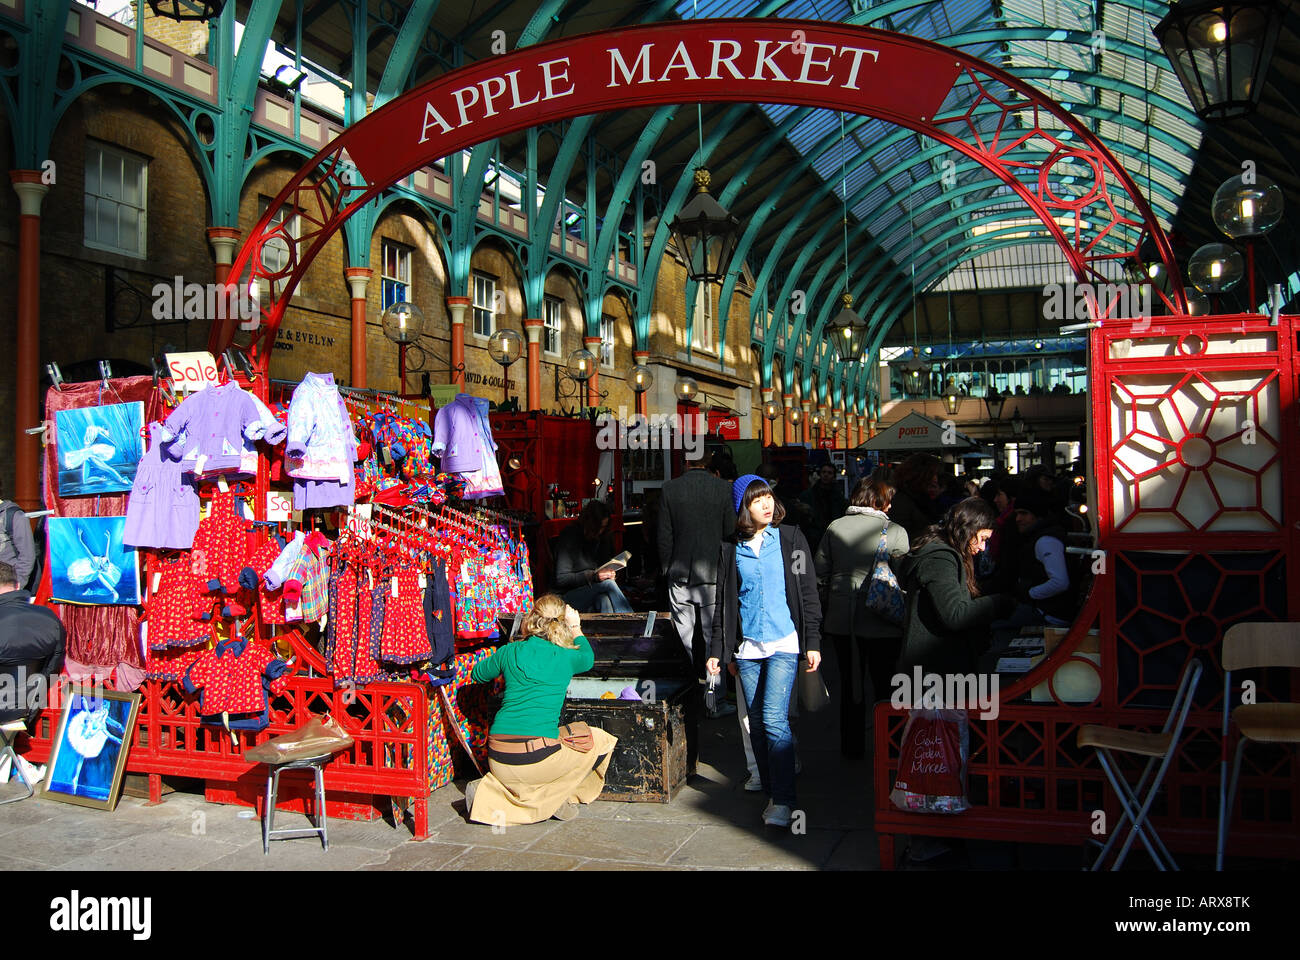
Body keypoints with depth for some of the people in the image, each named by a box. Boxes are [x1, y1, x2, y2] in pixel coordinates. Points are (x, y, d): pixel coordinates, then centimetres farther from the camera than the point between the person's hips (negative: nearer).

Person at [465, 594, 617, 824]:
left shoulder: (510, 652, 6)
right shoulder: (566, 658, -1)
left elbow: (477, 674, 26)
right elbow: (588, 659, 26)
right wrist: (576, 629, 38)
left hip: (498, 760, 4)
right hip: (538, 758, -4)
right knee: (602, 741, 19)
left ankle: (488, 791, 8)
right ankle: (558, 798, 12)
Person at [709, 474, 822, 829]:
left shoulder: (790, 539, 2)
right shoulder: (730, 548, 8)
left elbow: (808, 592, 3)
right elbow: (723, 602, 13)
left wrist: (813, 642, -2)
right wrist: (719, 650, 9)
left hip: (784, 643, -3)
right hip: (747, 647, 3)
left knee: (774, 719, -13)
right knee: (757, 723, 6)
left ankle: (783, 800, -4)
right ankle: (771, 794, 19)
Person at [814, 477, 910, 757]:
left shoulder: (835, 527, -2)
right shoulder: (895, 532, -9)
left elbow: (819, 571, 3)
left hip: (842, 619, 3)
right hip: (882, 621, -3)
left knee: (850, 683, 15)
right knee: (884, 685, 11)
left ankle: (852, 745, 24)